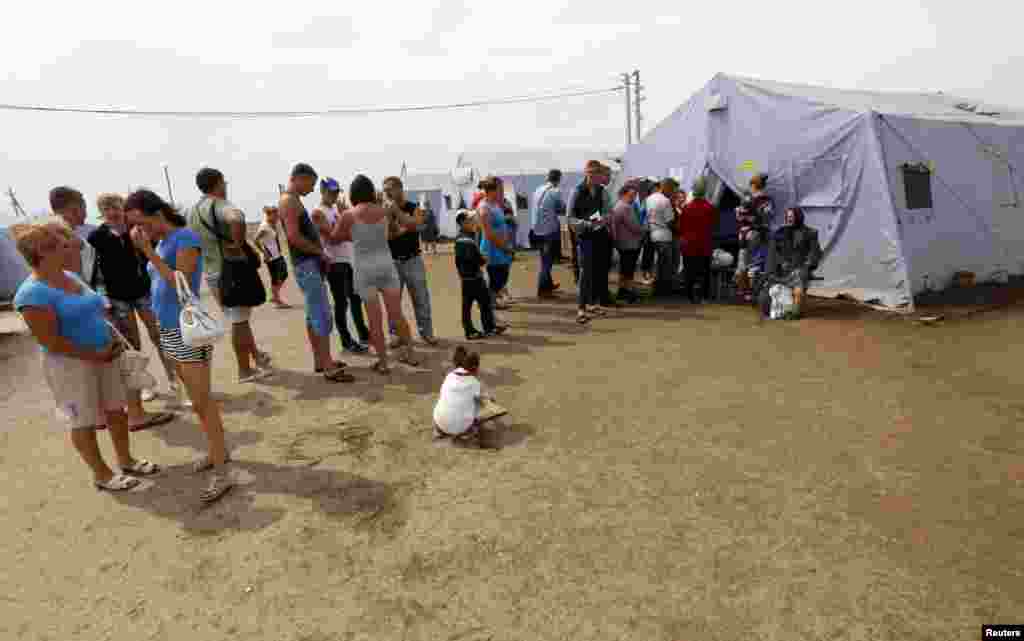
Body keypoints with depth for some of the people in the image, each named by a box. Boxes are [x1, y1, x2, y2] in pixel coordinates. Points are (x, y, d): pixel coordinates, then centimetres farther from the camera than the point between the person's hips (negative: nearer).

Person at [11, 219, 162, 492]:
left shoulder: (70, 276, 5)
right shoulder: (33, 293, -20)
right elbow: (49, 341, -21)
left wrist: (112, 342, 3)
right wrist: (95, 355, -17)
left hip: (103, 357, 7)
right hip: (70, 365, -7)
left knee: (116, 411, 16)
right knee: (84, 423, 9)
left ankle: (126, 460, 33)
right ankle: (102, 475, 25)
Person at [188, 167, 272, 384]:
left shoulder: (193, 211, 11)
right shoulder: (220, 205, -16)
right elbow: (236, 219, -40)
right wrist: (238, 244, -27)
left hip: (211, 272, 8)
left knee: (237, 318, 19)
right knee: (239, 321, 2)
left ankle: (256, 355, 33)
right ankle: (245, 370, 11)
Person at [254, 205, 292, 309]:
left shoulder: (273, 225, 9)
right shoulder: (264, 226, -16)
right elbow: (256, 240, -22)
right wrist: (264, 253, -19)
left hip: (278, 255, 9)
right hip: (271, 257, -9)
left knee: (284, 275, 15)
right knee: (275, 278, -1)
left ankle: (274, 296, 28)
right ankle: (278, 301, 10)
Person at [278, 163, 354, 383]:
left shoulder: (294, 200, 19)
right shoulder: (289, 201, -12)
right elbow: (294, 236, -23)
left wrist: (319, 255, 10)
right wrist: (319, 251, -12)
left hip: (310, 263, 11)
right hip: (306, 265, -11)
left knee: (314, 315, 14)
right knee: (323, 317, -11)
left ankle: (320, 361, 22)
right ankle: (329, 368, -8)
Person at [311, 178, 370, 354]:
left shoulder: (337, 209, 16)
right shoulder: (318, 212, -9)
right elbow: (332, 237, -19)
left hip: (349, 259, 8)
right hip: (335, 262, -8)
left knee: (356, 299, 15)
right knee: (341, 303, -2)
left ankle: (363, 334, 27)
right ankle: (347, 341, 7)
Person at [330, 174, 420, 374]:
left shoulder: (348, 215, -5)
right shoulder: (385, 211, 3)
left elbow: (334, 238, 9)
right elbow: (411, 224, 16)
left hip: (365, 269, -2)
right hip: (387, 265, 3)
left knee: (375, 319, 5)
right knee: (397, 314, 12)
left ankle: (383, 362, 13)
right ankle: (410, 354, 21)